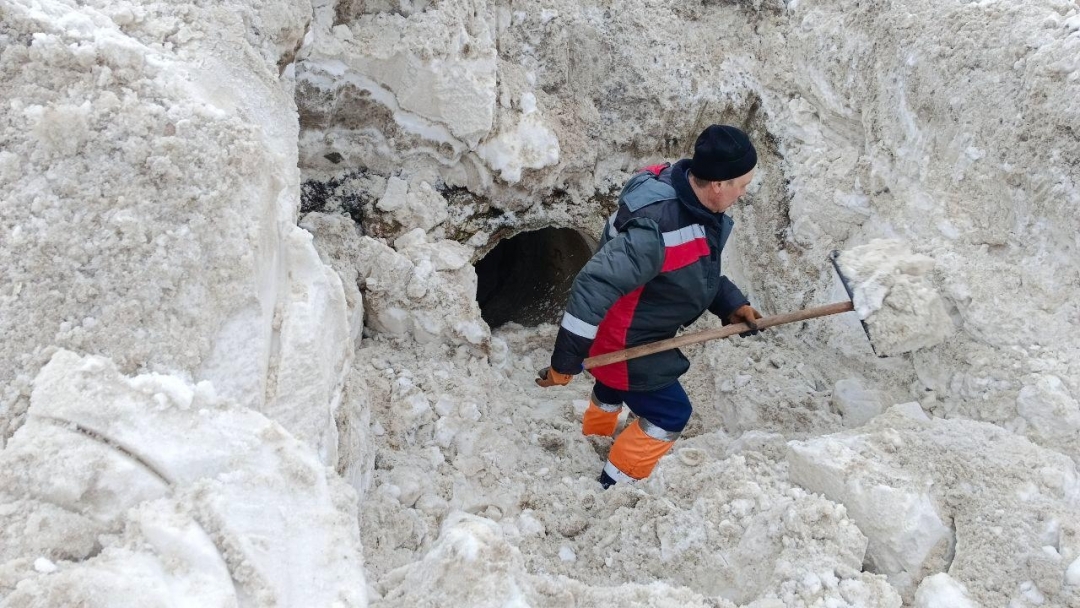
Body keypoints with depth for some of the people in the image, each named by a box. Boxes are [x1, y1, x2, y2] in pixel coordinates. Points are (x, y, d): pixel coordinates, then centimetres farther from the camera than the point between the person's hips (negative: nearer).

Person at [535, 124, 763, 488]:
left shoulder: (690, 196, -11)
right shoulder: (657, 228, -40)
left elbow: (699, 267, 7)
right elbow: (593, 286, -39)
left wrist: (731, 304, -3)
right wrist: (566, 361, -34)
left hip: (633, 331, 9)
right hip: (624, 342, -9)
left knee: (613, 391, 32)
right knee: (669, 415, 6)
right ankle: (610, 489, 24)